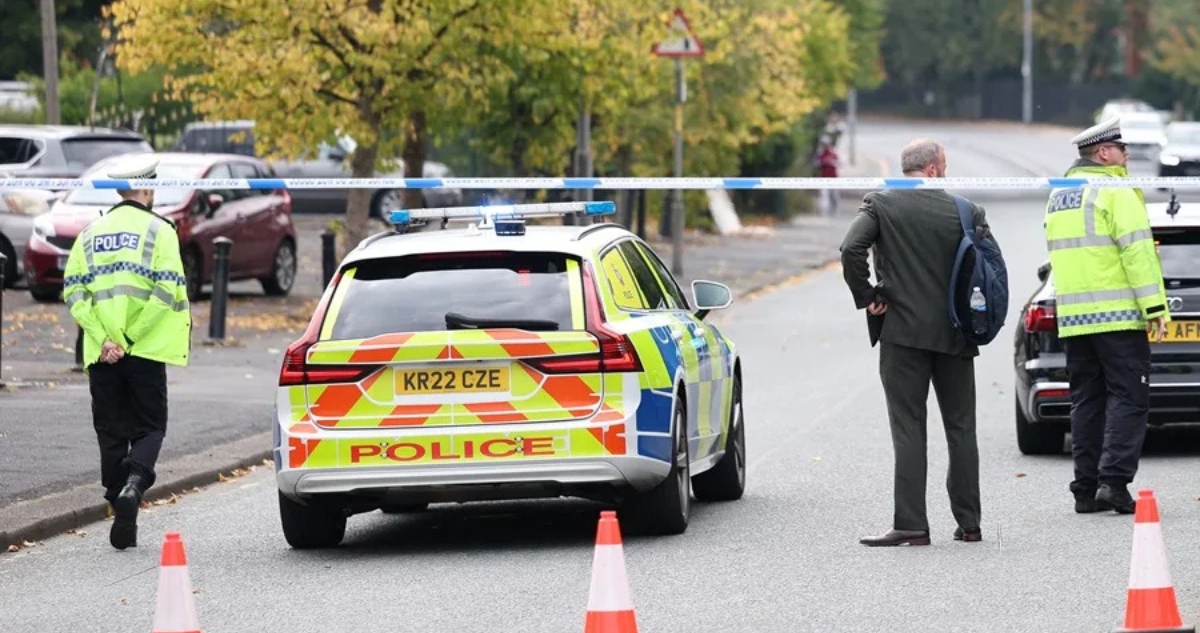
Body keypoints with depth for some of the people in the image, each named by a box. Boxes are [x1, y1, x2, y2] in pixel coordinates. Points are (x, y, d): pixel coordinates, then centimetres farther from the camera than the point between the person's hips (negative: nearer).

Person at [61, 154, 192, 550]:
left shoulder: (92, 232, 10)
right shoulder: (158, 229, -2)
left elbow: (73, 291, 1)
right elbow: (167, 289, -14)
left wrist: (104, 338, -5)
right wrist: (130, 338, -11)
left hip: (101, 353, 3)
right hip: (144, 351, -3)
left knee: (111, 433, 9)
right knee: (149, 427, 7)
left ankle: (122, 519, 7)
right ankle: (133, 484, -21)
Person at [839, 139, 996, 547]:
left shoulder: (880, 204, -3)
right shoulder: (965, 211, 2)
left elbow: (851, 248, -16)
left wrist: (866, 297, -6)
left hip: (903, 331, -2)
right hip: (954, 333, 2)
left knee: (908, 428, -2)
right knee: (961, 428, 11)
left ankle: (911, 525, -9)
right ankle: (969, 523, 14)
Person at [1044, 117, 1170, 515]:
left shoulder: (1057, 198, 17)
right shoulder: (1115, 192, -9)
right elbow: (1137, 250, -15)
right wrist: (1155, 306, -17)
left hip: (1072, 318, 7)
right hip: (1117, 317, -7)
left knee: (1087, 401, 10)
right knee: (1128, 399, -4)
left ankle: (1086, 489, 8)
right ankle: (1114, 481, -14)